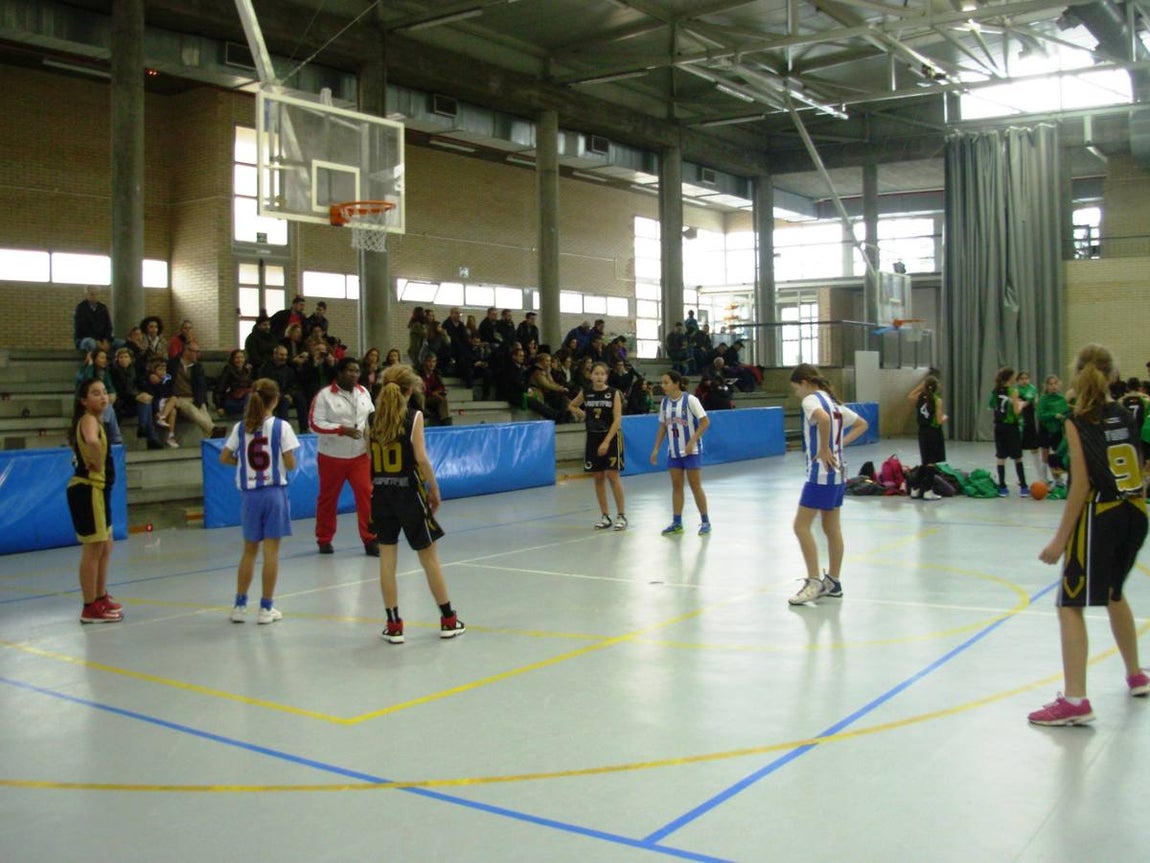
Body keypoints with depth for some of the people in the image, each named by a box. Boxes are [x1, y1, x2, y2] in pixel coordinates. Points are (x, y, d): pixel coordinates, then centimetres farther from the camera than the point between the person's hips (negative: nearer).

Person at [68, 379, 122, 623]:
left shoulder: (93, 420, 13)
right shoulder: (89, 420, -15)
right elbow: (92, 441, -40)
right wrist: (98, 465, -23)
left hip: (96, 490, 10)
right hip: (88, 490, -10)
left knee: (105, 547, 21)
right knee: (93, 550, -3)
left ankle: (101, 598, 34)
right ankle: (90, 608, 5)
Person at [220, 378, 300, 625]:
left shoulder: (240, 427, 1)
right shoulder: (281, 427, -9)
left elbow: (224, 458, 4)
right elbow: (290, 464, -10)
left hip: (249, 493, 3)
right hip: (274, 491, -3)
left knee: (249, 550, 15)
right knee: (271, 551, 3)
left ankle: (240, 605, 18)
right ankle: (266, 608, 7)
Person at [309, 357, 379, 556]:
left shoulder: (363, 392, 6)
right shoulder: (325, 395, -11)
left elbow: (371, 415, 20)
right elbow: (314, 423, -15)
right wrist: (342, 430, -23)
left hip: (360, 455, 3)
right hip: (331, 456, -3)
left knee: (366, 495, -6)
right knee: (328, 498, 9)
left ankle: (370, 540, 0)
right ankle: (324, 540, 25)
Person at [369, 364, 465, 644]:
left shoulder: (373, 418, 3)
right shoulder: (414, 416, -8)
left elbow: (368, 459, 3)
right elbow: (421, 458, -14)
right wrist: (434, 488, -4)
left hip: (381, 492, 3)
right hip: (408, 491, -3)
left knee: (387, 557, 7)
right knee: (429, 556, 7)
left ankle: (393, 625, 10)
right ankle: (448, 620, 16)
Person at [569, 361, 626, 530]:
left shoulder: (614, 393, -7)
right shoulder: (585, 393, 3)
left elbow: (617, 419, -12)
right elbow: (572, 406, 22)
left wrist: (607, 441, -19)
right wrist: (580, 413, 2)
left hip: (611, 438, -4)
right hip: (593, 438, 4)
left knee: (613, 476, -8)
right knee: (598, 478, 6)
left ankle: (621, 515, 1)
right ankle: (605, 516, 15)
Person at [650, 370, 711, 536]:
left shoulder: (690, 400, -13)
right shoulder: (664, 402, 4)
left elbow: (705, 422, -13)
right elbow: (663, 427, 11)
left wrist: (692, 442, -20)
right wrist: (656, 448, 5)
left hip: (691, 450, -5)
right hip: (673, 451, 5)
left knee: (695, 486, -1)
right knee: (676, 486, 7)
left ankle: (705, 522, 9)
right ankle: (677, 523, 12)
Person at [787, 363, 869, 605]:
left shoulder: (811, 399, -11)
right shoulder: (832, 401, 15)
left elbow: (823, 419, -34)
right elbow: (862, 424, 24)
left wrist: (824, 449, -23)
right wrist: (840, 443, 12)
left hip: (821, 472, -9)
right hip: (837, 471, 9)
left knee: (801, 525, -5)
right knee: (832, 528, 13)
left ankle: (814, 582, -6)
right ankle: (833, 582, 19)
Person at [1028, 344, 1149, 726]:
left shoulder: (1079, 421, -10)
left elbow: (1082, 485, -15)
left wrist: (1060, 539, -13)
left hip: (1100, 516, -7)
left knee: (1070, 604, -5)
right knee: (1114, 594, 28)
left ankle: (1075, 700, -12)